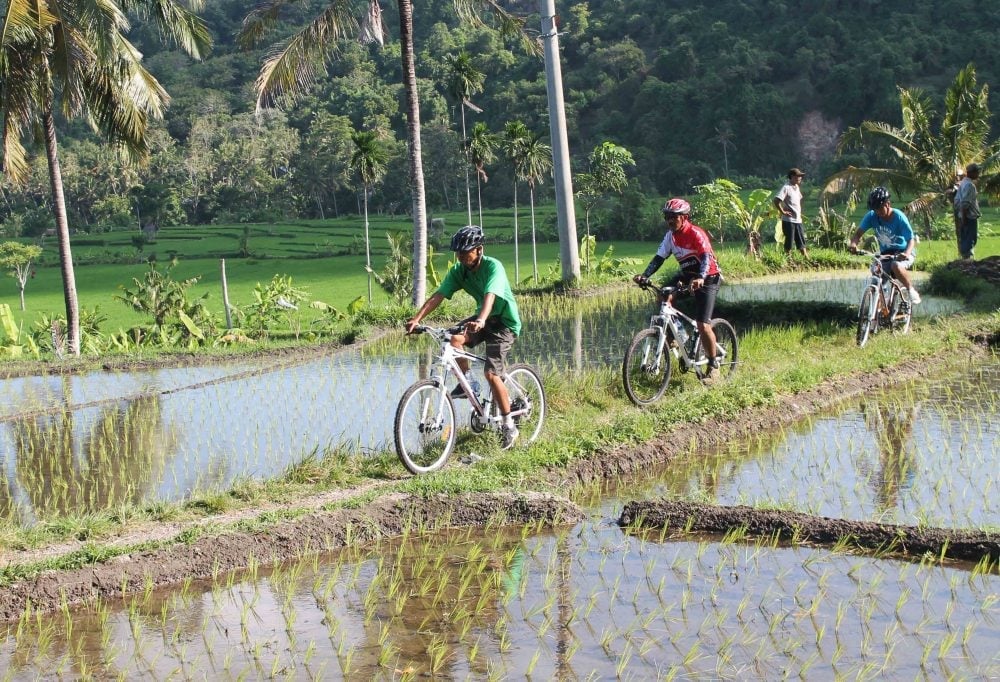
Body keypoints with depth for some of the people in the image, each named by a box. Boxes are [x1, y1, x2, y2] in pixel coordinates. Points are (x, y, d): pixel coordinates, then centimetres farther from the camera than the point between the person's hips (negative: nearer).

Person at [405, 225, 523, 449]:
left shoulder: (493, 267, -25)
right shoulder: (458, 271, -8)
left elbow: (490, 296, -43)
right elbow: (438, 296, -17)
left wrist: (480, 321, -61)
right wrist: (417, 319, -31)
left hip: (505, 322, -6)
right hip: (484, 318, 6)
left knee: (491, 373, -18)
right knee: (452, 338, -22)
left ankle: (509, 427, -5)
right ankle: (467, 382, 1)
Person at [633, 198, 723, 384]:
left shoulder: (696, 234, -23)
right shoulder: (671, 235, -2)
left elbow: (706, 257, -36)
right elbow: (659, 258, -5)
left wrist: (700, 278, -54)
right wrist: (645, 275, -22)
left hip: (707, 278, -7)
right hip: (687, 274, 7)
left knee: (703, 325, -14)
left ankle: (713, 365, 1)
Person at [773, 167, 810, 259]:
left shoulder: (797, 187, 13)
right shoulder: (786, 187, -13)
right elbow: (776, 200, -22)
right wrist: (783, 212, -18)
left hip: (798, 220, 8)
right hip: (788, 220, -8)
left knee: (801, 241, 9)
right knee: (789, 241, -2)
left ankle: (806, 258, 11)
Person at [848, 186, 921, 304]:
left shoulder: (898, 217, -22)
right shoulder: (871, 216, -12)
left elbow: (911, 239, -24)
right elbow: (859, 233, -10)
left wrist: (907, 253, -45)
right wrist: (853, 244, -34)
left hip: (903, 252, -4)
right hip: (885, 253, 5)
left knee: (896, 266, -36)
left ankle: (912, 290, -14)